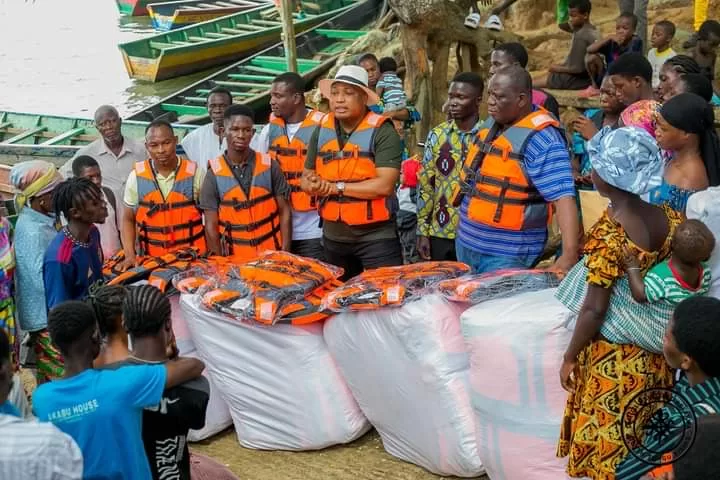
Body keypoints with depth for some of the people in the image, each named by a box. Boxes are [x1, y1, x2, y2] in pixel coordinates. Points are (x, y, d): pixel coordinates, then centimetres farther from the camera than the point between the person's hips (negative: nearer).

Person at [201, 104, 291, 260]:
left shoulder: (270, 166, -2)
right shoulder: (214, 174, -3)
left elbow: (284, 211, 1)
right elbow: (211, 225, -1)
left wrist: (285, 253, -6)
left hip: (271, 254, 0)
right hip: (235, 258, 0)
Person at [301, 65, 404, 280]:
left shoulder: (382, 131, -12)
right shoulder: (322, 130, 6)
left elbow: (385, 185, -21)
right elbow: (306, 178, 13)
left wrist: (336, 187, -15)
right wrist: (314, 185, -11)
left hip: (376, 237, -6)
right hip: (333, 237, 6)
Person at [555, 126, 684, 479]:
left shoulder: (608, 232, -24)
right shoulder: (669, 217, -6)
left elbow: (594, 310, -20)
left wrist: (570, 357, -8)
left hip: (615, 355, -6)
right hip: (653, 352, 6)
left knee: (608, 439, 12)